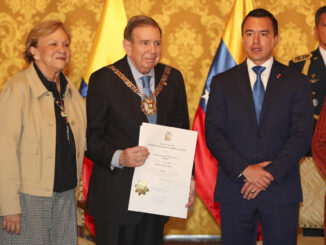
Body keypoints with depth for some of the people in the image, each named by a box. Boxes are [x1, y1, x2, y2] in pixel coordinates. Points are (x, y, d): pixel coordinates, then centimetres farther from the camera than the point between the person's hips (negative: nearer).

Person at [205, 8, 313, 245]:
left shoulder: (296, 82, 6)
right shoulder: (222, 82, 9)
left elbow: (302, 135, -2)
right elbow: (213, 134, 0)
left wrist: (271, 172, -13)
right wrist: (245, 170, -13)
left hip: (281, 191, -1)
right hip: (235, 190, 1)